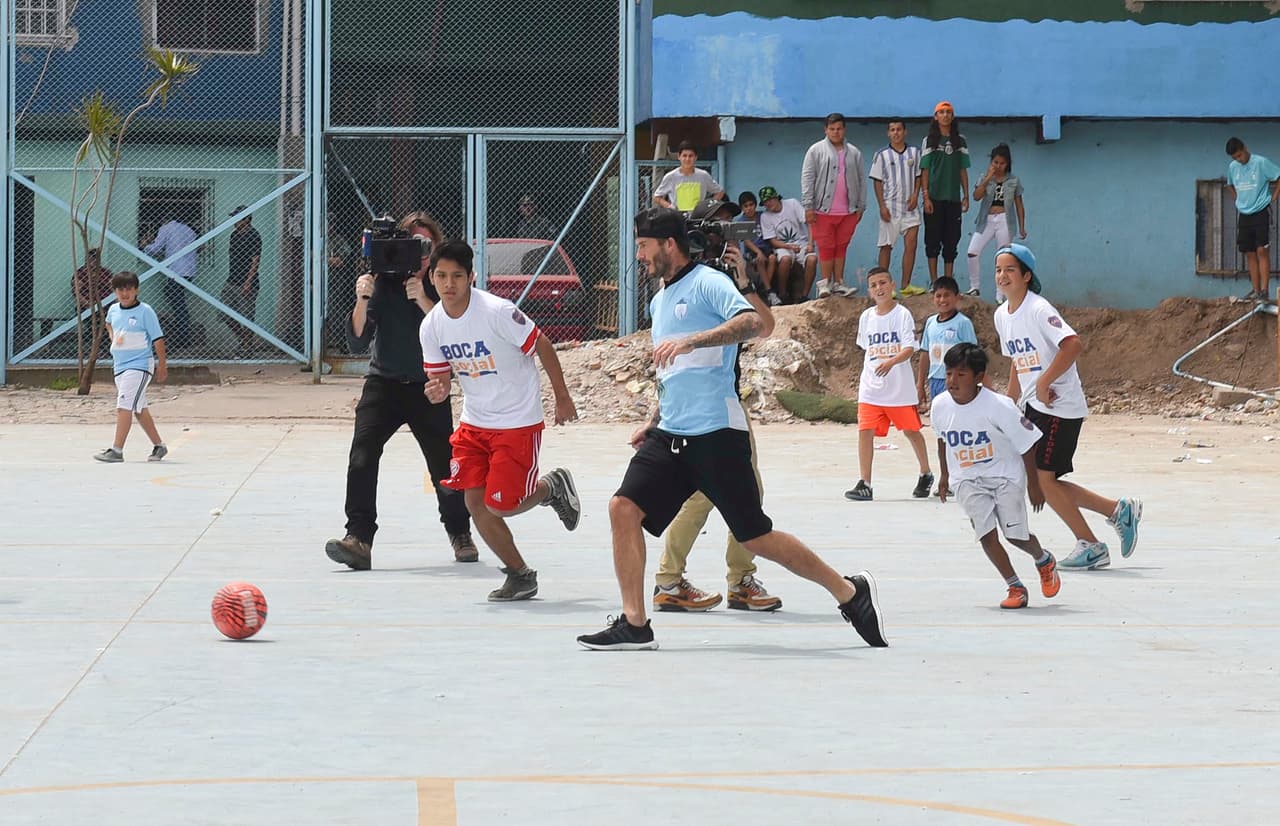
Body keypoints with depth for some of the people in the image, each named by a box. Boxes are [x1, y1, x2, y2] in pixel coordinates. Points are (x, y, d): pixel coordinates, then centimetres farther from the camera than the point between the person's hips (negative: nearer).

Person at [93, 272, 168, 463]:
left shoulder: (145, 311, -10)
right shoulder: (113, 310, 9)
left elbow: (158, 339, -7)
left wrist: (162, 366, -7)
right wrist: (112, 335, 15)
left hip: (139, 366, -7)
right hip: (120, 366, 7)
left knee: (124, 406, -16)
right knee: (140, 409, 13)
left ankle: (117, 450, -19)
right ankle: (159, 446, 24)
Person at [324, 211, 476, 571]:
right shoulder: (383, 282, -7)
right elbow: (357, 342, -12)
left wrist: (423, 302, -29)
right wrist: (362, 301, -27)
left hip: (429, 388, 0)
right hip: (384, 383, 0)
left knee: (445, 467, 4)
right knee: (361, 457, -21)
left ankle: (460, 533, 31)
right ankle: (359, 539, -25)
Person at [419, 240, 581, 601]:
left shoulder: (497, 311, -22)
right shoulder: (431, 327, -4)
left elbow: (542, 346, -12)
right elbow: (440, 378, 5)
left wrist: (562, 398, -4)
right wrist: (437, 391, -20)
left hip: (518, 422, -6)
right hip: (474, 421, 6)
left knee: (499, 505, -10)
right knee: (474, 502, -3)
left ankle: (552, 487, 22)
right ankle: (520, 575, 15)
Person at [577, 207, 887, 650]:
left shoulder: (707, 283, -6)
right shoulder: (660, 301, 21)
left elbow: (753, 322, -25)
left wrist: (690, 341, -32)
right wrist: (654, 420, 24)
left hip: (716, 433, -8)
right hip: (670, 434, 8)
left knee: (756, 537, -5)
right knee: (624, 508, -8)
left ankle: (850, 592, 10)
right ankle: (634, 625, -4)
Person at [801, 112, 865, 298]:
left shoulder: (854, 153, 11)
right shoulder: (816, 151, 2)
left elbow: (861, 181, 14)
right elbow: (807, 178, -2)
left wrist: (860, 206, 8)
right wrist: (808, 206, -8)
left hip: (848, 212, 3)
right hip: (823, 211, -3)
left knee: (841, 247, 7)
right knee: (826, 247, -2)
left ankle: (838, 283, 11)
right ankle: (825, 283, 3)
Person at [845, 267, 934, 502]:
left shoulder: (902, 314, -6)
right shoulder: (866, 317, 9)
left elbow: (909, 348, -16)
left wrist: (891, 362, -33)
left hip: (900, 386, -4)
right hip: (871, 387, 4)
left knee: (911, 430, 9)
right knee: (865, 431, -9)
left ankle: (926, 474, 31)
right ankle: (864, 484, -9)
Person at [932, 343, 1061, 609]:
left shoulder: (998, 406, -21)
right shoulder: (940, 406, -8)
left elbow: (1027, 443, -11)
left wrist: (1034, 485, -7)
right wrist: (944, 474, 21)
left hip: (1005, 475, -3)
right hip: (968, 480, 3)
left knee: (1015, 534, -5)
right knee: (986, 534, -13)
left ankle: (1044, 561, 29)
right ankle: (1015, 587, -2)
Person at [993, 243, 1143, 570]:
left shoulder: (1039, 310, -16)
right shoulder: (1002, 315, 11)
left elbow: (1074, 344, -28)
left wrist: (1044, 382, -25)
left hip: (1060, 406, -9)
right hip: (1033, 406, 9)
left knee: (1041, 477, -10)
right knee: (1036, 479, 6)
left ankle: (1090, 546, 5)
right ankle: (1119, 511, 19)